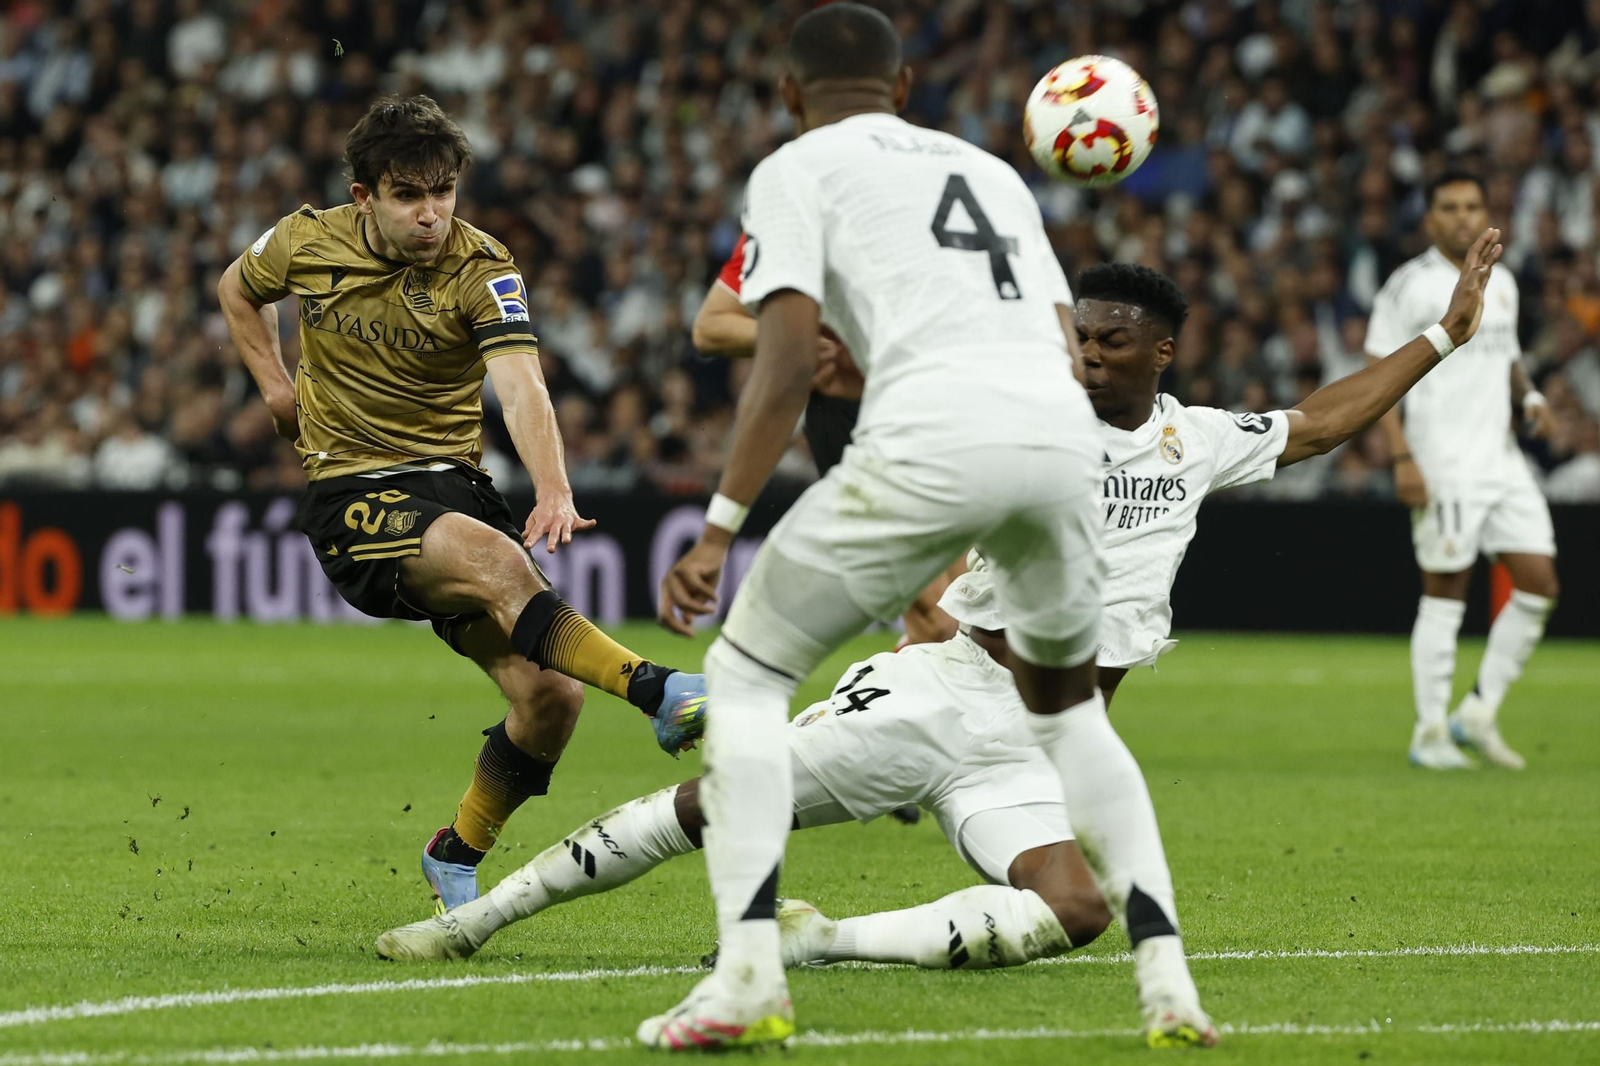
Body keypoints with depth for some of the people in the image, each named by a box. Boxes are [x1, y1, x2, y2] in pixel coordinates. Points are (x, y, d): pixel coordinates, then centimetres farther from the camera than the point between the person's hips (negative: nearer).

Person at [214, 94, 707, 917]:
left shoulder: (481, 270, -9)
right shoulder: (308, 242, -3)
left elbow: (520, 388, -25)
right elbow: (238, 287, 21)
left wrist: (554, 492, -41)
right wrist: (276, 386, 9)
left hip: (451, 485, 2)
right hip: (349, 499, -2)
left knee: (552, 695, -10)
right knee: (500, 564, -33)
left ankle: (457, 858, 14)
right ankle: (660, 696, -45)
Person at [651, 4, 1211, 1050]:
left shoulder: (797, 169, 15)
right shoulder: (992, 170, 33)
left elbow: (789, 360, 1)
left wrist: (719, 532, 0)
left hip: (935, 434, -5)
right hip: (1063, 435, 5)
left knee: (746, 673, 11)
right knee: (1067, 702, 28)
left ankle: (749, 972, -4)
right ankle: (1166, 976, 14)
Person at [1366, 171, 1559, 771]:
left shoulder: (1501, 283, 14)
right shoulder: (1411, 287, -7)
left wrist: (1528, 399, 5)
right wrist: (1402, 458, -17)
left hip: (1503, 461, 7)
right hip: (1443, 467, -7)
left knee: (1539, 585, 1)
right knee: (1445, 595, -4)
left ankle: (1480, 713, 12)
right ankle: (1431, 734, 5)